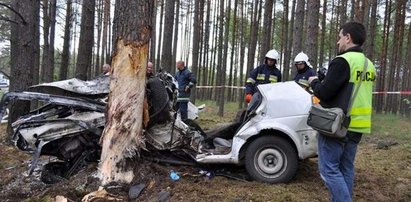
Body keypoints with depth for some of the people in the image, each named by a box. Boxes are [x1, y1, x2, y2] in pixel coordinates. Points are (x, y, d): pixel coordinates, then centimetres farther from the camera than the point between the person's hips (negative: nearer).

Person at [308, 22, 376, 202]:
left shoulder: (342, 61, -15)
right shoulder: (369, 65, 14)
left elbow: (324, 93, -19)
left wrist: (314, 82, 2)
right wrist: (325, 82, 19)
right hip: (356, 126, 9)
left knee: (329, 169, -3)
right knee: (346, 169, 14)